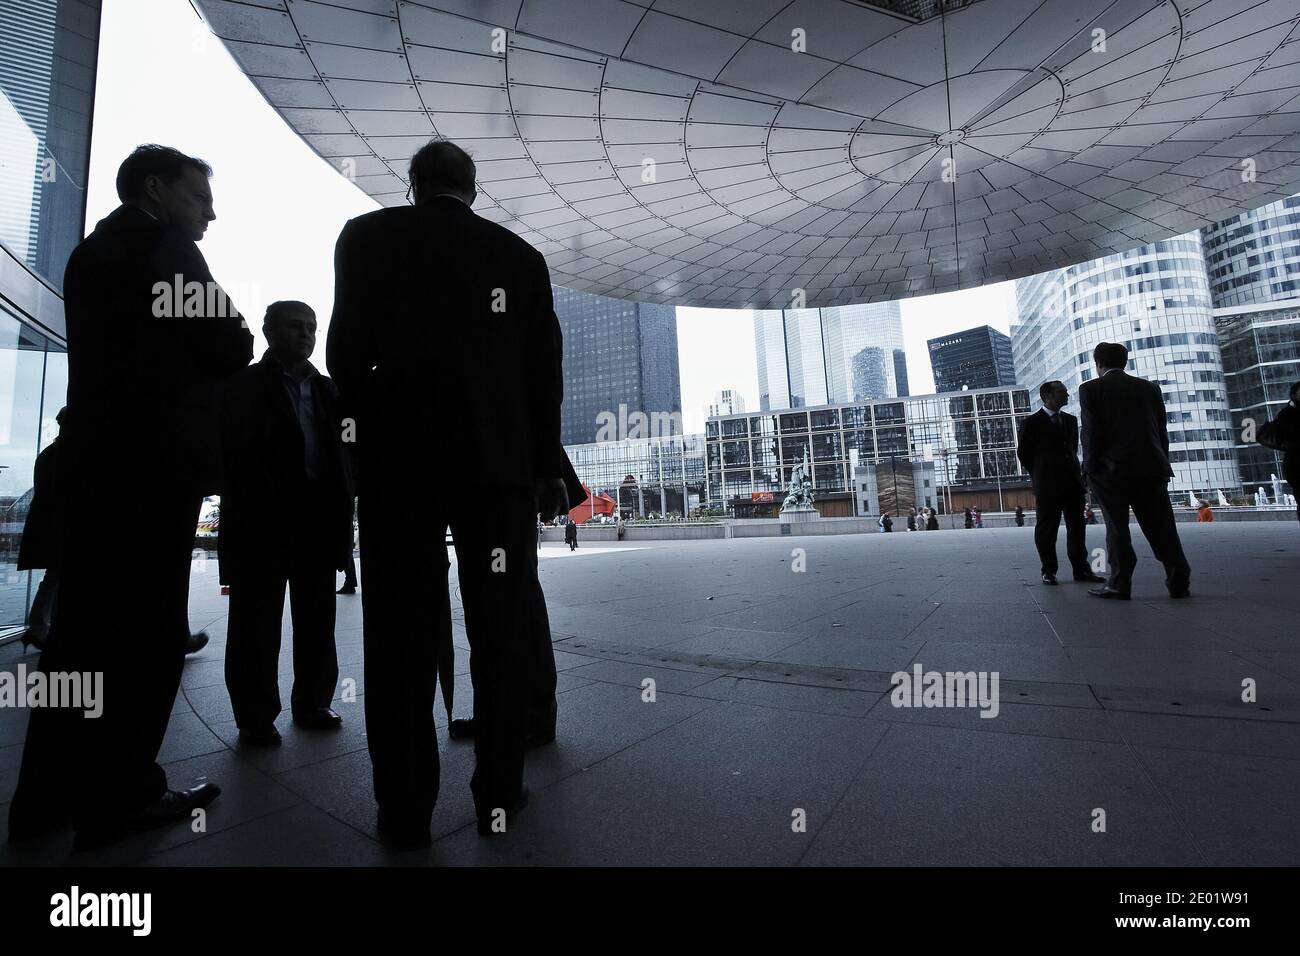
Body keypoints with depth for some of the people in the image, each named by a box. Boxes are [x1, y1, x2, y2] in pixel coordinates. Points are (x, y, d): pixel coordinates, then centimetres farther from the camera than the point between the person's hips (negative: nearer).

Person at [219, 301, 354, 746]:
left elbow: (343, 450, 9)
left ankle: (312, 704, 22)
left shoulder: (326, 389, 15)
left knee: (317, 621, 10)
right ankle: (256, 717, 16)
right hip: (263, 517, -3)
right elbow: (234, 450, -4)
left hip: (319, 516, 4)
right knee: (258, 622, 4)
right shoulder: (246, 384, 4)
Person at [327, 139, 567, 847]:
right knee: (502, 630, 8)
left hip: (396, 459, 0)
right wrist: (548, 466, 14)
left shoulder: (366, 236, 9)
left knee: (401, 635, 7)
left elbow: (346, 349, 2)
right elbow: (544, 370, 9)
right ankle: (498, 792, 18)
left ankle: (404, 808, 15)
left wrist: (368, 425, 17)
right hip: (497, 461, 1)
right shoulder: (520, 255, 11)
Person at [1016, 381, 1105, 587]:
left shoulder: (1071, 420, 14)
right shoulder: (1032, 423, -3)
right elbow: (1023, 452, 1)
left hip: (1073, 481, 6)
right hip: (1047, 485, -5)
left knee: (1077, 527, 7)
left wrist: (1074, 471, 13)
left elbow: (1073, 448, 23)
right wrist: (1040, 475, 5)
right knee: (1046, 528, -1)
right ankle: (1048, 571, 6)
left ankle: (1081, 569, 14)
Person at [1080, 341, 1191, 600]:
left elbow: (1091, 432, -9)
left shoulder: (1090, 389, -1)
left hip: (1112, 470, -4)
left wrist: (1091, 469, -4)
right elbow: (1162, 432, 13)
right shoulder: (1149, 387, 14)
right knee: (1161, 527, 9)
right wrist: (1161, 467, 16)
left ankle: (1119, 585, 2)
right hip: (1151, 468, 4)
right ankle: (1179, 583, 10)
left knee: (1117, 527, 2)